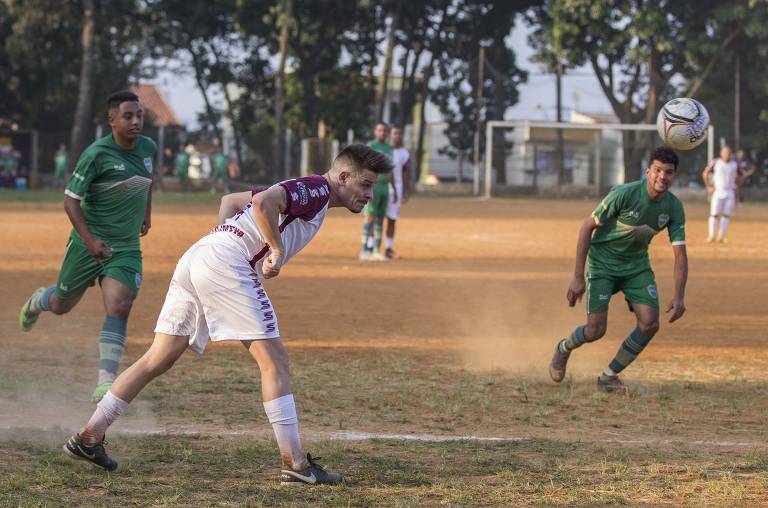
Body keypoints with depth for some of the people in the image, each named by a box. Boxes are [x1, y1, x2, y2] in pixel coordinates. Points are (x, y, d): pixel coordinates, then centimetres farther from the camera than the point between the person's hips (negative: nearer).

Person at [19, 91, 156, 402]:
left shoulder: (148, 148, 2)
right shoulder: (97, 154, -16)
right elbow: (71, 201, -14)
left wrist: (147, 213, 24)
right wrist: (89, 241, -21)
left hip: (126, 247, 3)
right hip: (89, 243, -3)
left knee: (119, 308, -17)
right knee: (62, 305, 14)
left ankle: (106, 382, -18)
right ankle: (37, 302, 53)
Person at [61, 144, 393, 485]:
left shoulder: (296, 189, 27)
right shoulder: (316, 189, -2)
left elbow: (231, 200, 34)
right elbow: (263, 202, -21)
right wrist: (278, 250, -14)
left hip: (195, 256, 10)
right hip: (225, 262, -10)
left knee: (158, 360, 11)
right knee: (274, 360, -7)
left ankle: (88, 437, 11)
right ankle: (295, 465, -10)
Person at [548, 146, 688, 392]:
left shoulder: (674, 207, -12)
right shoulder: (624, 194, -26)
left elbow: (680, 255, -7)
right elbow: (587, 227, -18)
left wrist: (679, 297, -20)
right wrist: (578, 277, -19)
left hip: (637, 265, 5)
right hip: (602, 263, -5)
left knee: (650, 324, -12)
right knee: (596, 330, -12)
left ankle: (609, 376, 6)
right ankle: (563, 349, 24)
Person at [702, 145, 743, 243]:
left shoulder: (735, 164, 2)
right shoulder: (715, 163, -4)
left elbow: (739, 176, 19)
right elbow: (705, 174, 6)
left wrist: (736, 186, 5)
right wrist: (709, 187, 1)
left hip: (730, 193, 2)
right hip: (717, 192, -2)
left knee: (726, 215, 0)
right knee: (714, 214, -8)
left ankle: (721, 237, 3)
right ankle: (711, 236, -4)